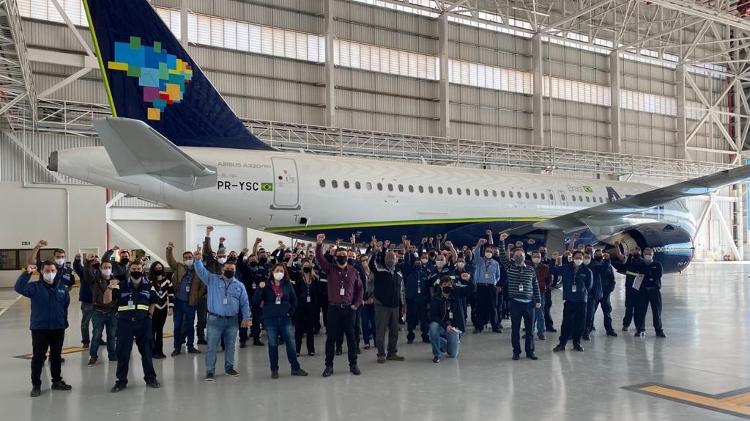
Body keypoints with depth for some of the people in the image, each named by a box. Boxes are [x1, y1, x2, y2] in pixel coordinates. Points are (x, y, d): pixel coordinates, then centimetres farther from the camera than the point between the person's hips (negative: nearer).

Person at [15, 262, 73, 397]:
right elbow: (19, 288, -23)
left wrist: (64, 322, 12)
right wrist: (27, 273, -31)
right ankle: (36, 385, 15)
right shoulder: (35, 287, -5)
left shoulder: (62, 288, 3)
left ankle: (57, 381, 28)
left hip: (58, 328, 3)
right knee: (38, 357, 3)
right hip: (39, 329, -3)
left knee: (56, 356, 14)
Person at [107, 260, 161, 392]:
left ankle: (150, 378, 21)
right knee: (123, 353, 3)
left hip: (143, 322, 2)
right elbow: (107, 301, -10)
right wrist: (110, 287, -25)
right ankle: (121, 381, 15)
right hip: (125, 322, -2)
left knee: (147, 351, 8)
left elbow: (153, 302, 18)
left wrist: (150, 315, 8)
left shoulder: (148, 286, 4)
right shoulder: (121, 286, -3)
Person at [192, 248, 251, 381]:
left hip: (232, 320, 3)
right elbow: (201, 271, -12)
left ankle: (229, 367, 27)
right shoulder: (213, 280, 2)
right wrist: (198, 260, -30)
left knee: (230, 346, 12)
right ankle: (210, 370, 10)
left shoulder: (239, 285, 7)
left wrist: (246, 318, 0)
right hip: (215, 320, -2)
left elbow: (245, 303, 8)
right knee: (212, 346, 1)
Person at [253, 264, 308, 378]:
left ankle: (295, 368, 10)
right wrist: (260, 288, -22)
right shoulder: (266, 285, -3)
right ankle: (274, 370, 15)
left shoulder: (288, 285, 4)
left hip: (285, 318, 2)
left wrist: (290, 312, 4)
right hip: (270, 319, -2)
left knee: (290, 343, 1)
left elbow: (294, 300, 14)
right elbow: (255, 301, -9)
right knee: (272, 344, 5)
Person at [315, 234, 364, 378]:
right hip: (334, 308, -1)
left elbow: (359, 288, 11)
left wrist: (357, 304, 2)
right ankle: (329, 366, 12)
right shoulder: (330, 268, 1)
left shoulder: (353, 271, 5)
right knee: (331, 337, 3)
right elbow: (320, 258, -14)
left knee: (351, 337, 6)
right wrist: (319, 244, -31)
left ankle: (353, 365, 17)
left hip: (349, 308, 1)